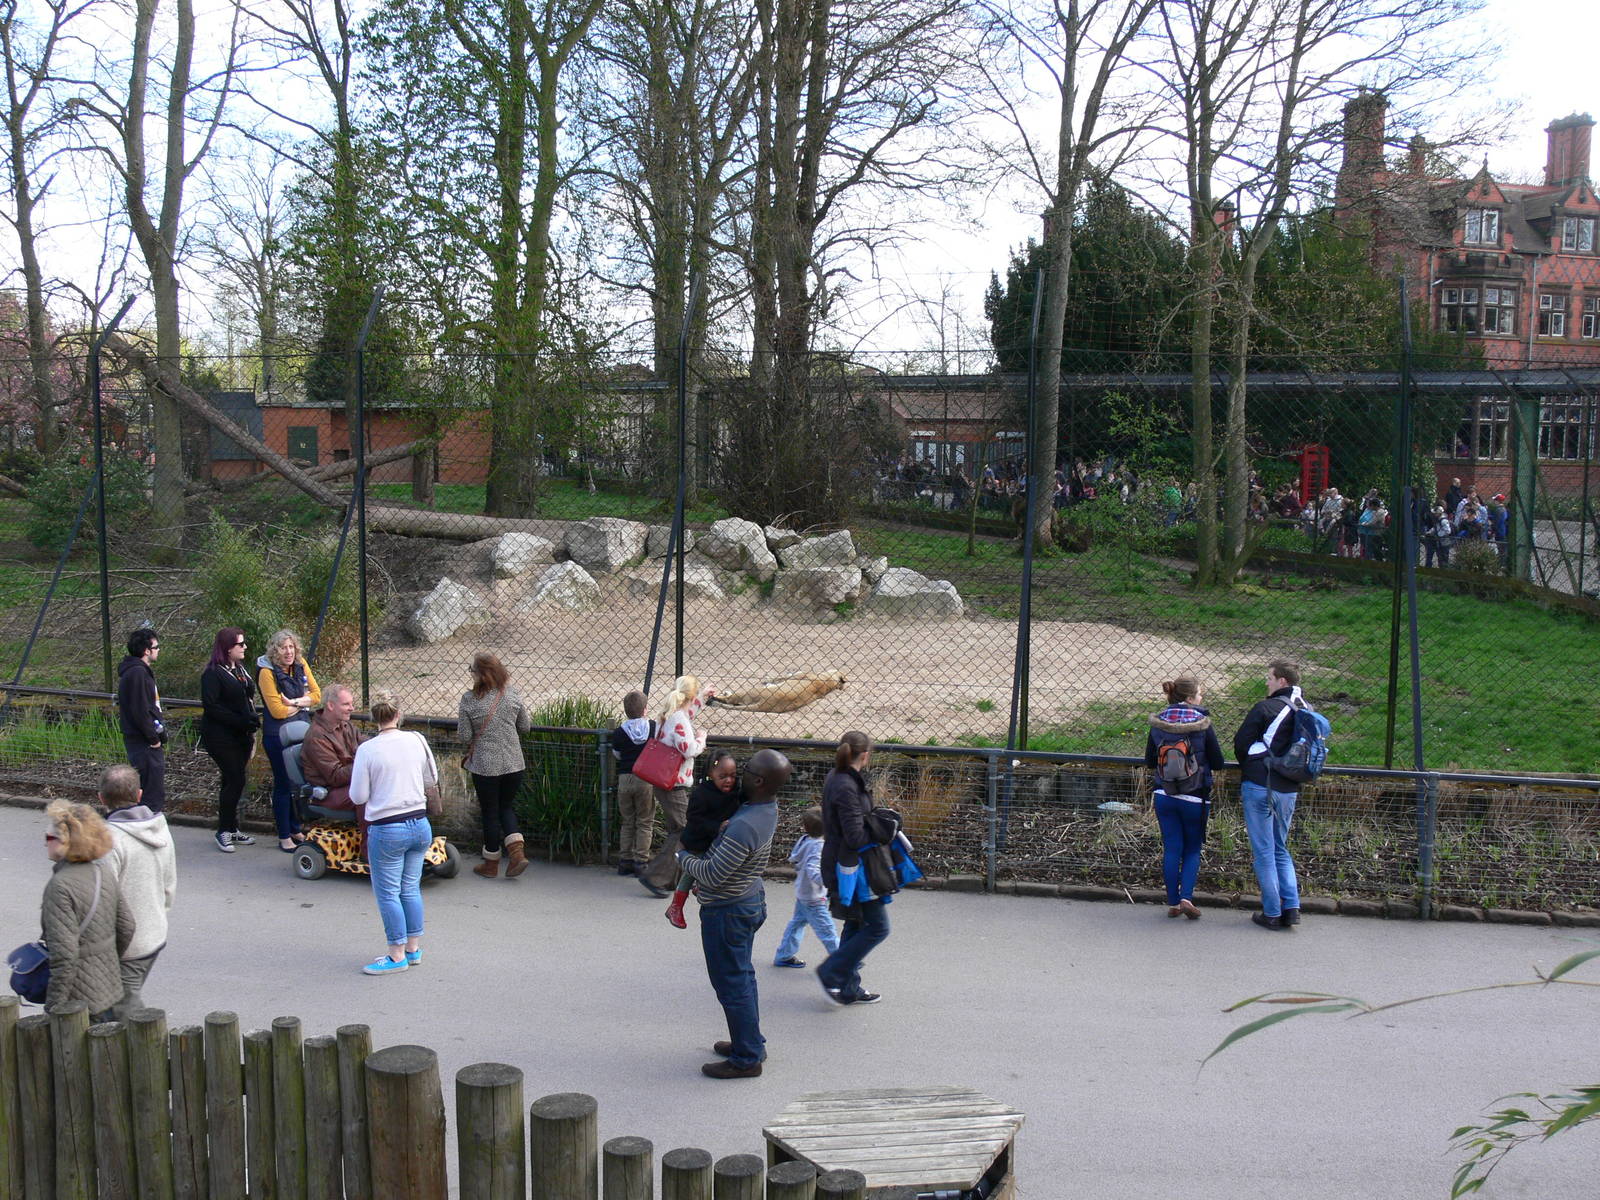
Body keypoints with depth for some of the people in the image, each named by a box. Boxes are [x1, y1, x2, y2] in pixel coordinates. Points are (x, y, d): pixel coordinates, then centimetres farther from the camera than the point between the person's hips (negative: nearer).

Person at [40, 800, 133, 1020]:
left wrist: (54, 1008, -17)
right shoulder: (103, 870, 2)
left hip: (79, 1001, -8)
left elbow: (64, 954, -24)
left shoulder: (60, 886, -22)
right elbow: (126, 927, 10)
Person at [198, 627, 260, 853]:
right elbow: (211, 706, -18)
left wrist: (252, 720, 5)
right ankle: (224, 831, 1)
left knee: (231, 781, 12)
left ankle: (232, 829, 19)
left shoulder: (241, 670, 15)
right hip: (221, 737, -8)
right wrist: (241, 721, -22)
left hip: (241, 735, 8)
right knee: (235, 780, -10)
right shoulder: (213, 673, -12)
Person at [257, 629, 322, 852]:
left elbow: (317, 695, 2)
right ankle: (284, 837, 10)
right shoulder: (267, 672, -14)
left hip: (302, 731, 6)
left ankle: (295, 830, 25)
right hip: (278, 735, -6)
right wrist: (303, 704, -4)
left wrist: (294, 702, -13)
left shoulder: (300, 665, 4)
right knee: (283, 784, 1)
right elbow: (277, 711, -17)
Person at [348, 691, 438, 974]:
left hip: (387, 830, -5)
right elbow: (432, 780, 10)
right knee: (411, 889, 16)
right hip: (420, 825, 5)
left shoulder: (367, 750, -12)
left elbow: (358, 797, -7)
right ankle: (414, 949, 25)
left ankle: (397, 956, 13)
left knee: (387, 893, 7)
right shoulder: (416, 740, -2)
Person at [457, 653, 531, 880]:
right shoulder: (512, 695, -3)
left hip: (485, 765, -3)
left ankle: (491, 864, 22)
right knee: (507, 807, 19)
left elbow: (465, 736, -9)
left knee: (490, 812, 10)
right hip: (513, 764, 3)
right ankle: (517, 851, 1)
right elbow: (525, 727, 6)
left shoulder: (469, 700, -13)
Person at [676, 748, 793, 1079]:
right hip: (750, 901, 9)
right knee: (742, 977, 22)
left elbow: (711, 875, -27)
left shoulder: (744, 827, -33)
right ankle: (751, 1042, 35)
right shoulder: (769, 809, -3)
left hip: (726, 912, -9)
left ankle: (747, 1059, 14)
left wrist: (683, 857, -10)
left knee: (731, 983, 3)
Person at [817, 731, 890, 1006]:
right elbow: (855, 837, -26)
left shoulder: (835, 778, 7)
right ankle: (832, 973, 4)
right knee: (877, 926, -1)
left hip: (839, 864, 10)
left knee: (856, 925, 19)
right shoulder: (846, 787, -24)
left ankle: (849, 989, 27)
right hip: (850, 866, -10)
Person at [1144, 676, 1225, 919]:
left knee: (1171, 849, 10)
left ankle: (1173, 903, 14)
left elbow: (1149, 761, 5)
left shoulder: (1157, 723, -3)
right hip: (1195, 798, -3)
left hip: (1163, 796, 3)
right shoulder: (1202, 725, -12)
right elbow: (1217, 763, -4)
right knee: (1192, 849, 12)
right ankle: (1186, 897, -3)